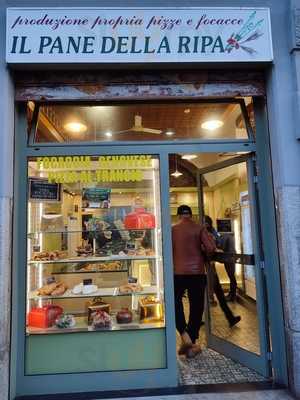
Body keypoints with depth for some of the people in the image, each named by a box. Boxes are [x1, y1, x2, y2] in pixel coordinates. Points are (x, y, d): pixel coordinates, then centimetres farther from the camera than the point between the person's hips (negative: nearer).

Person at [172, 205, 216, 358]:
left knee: (175, 303, 19)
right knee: (196, 307, 11)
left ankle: (184, 335, 3)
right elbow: (211, 248, -10)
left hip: (178, 272, 0)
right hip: (197, 272, 1)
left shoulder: (172, 230, -2)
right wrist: (200, 251, 10)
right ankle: (192, 345, 17)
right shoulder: (199, 228, -2)